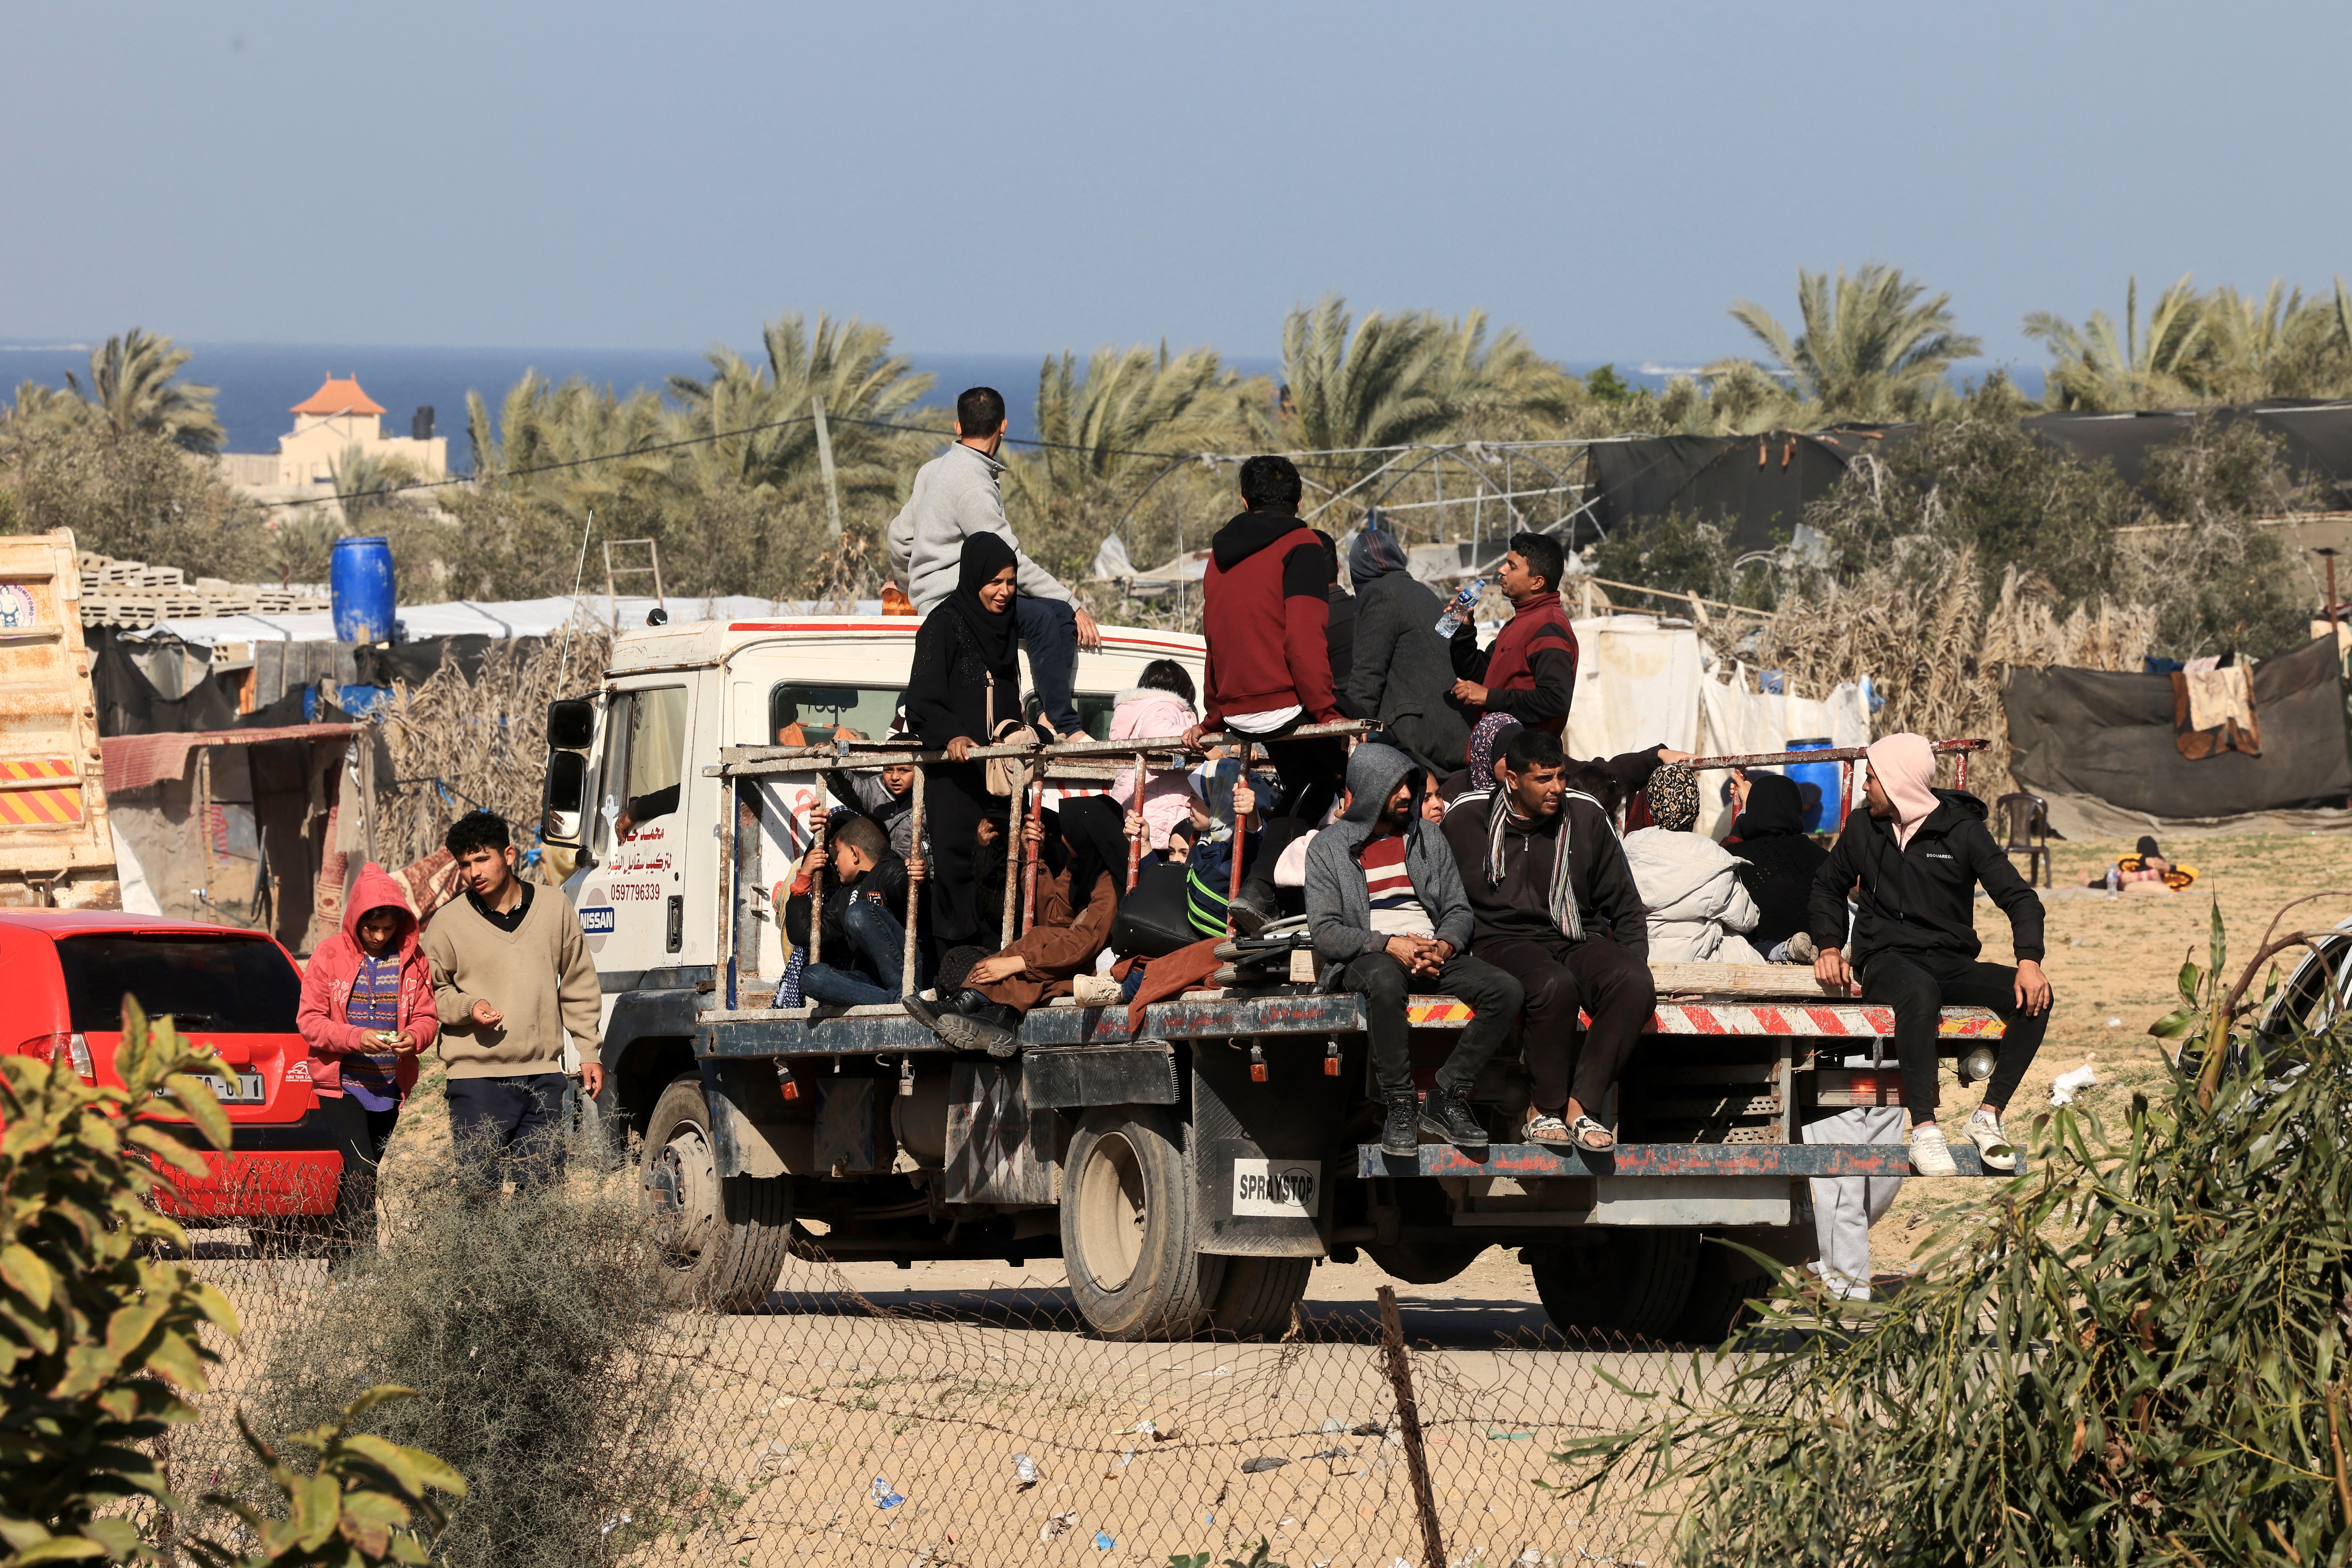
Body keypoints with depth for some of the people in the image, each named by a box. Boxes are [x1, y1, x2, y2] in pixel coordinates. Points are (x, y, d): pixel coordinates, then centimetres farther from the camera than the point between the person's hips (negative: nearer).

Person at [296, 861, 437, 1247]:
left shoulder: (412, 960, 5)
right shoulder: (331, 956, -4)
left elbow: (427, 1018, 9)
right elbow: (309, 1020, -5)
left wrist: (414, 1037, -16)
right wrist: (356, 1038, -21)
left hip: (389, 1089, 4)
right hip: (341, 1084, -4)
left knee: (361, 1178, 9)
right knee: (359, 1174, -16)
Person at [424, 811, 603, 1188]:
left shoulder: (555, 909, 7)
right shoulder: (448, 922, 1)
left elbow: (579, 987, 15)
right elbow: (432, 994, 10)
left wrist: (589, 1052, 12)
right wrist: (469, 1007, -10)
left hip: (543, 1075, 2)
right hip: (477, 1076, -2)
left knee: (540, 1182, 3)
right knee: (478, 1190, -7)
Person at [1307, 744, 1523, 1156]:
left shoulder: (1428, 838, 17)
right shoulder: (1328, 848, 5)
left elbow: (1459, 910, 14)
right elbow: (1325, 933, -4)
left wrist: (1444, 947, -10)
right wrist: (1389, 945, -18)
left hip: (1433, 953, 4)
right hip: (1364, 960, -4)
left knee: (1506, 991, -24)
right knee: (1386, 980, -42)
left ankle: (1447, 1098, -20)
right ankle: (1400, 1105, -33)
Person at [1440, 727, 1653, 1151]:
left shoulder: (1587, 817, 6)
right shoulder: (1467, 818, 1)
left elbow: (1624, 905, 14)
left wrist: (1634, 961, 0)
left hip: (1579, 940, 3)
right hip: (1505, 939, -3)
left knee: (1635, 985, -31)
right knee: (1555, 986, -39)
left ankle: (1578, 1104, -29)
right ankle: (1546, 1104, -21)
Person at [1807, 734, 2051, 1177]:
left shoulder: (1961, 829, 1)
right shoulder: (1864, 828, 9)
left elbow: (2019, 898, -2)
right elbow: (1828, 887, 26)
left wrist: (2030, 961, -19)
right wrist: (1830, 948, 9)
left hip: (1953, 965, 1)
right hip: (1888, 960, -1)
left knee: (2034, 997, -26)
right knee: (1920, 992, -40)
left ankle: (1989, 1115, -22)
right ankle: (1924, 1131, -45)